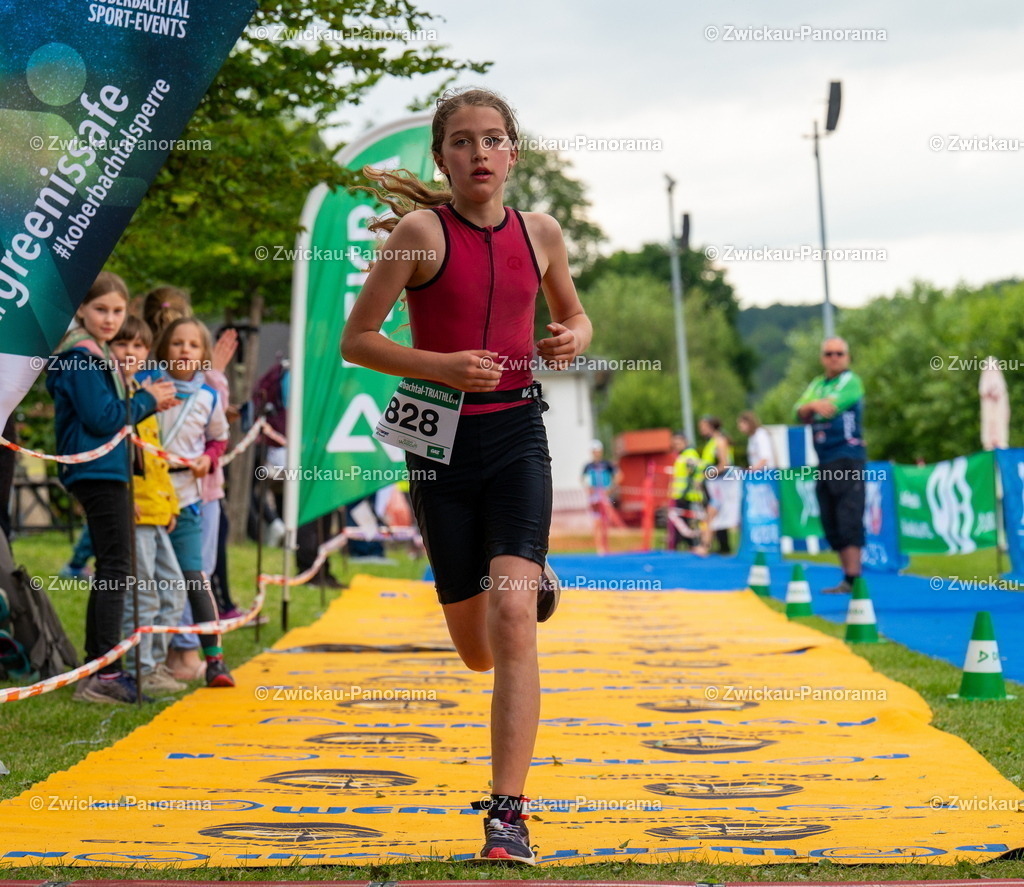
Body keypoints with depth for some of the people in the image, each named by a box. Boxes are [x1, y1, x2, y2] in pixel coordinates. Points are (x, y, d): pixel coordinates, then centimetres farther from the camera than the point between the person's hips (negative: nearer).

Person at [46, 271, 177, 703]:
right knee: (114, 570, -11)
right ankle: (104, 673, -11)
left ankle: (98, 670, 19)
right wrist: (146, 401, -7)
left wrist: (147, 400, 5)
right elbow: (101, 417, -19)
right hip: (96, 471, -11)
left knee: (111, 571, 13)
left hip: (108, 472, 11)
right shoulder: (81, 357, -13)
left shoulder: (97, 355, 18)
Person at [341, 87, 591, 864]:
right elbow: (355, 340, -5)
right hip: (441, 440, -1)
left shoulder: (540, 233, 3)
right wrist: (440, 366, -19)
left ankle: (508, 817, -16)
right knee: (477, 652, 11)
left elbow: (575, 314, 21)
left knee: (513, 616, -19)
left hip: (518, 435, 1)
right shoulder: (421, 230, -7)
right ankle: (533, 577, 51)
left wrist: (572, 339, -2)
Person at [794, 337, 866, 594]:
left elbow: (831, 406, -14)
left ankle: (852, 580, -16)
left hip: (848, 459, -7)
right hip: (824, 463, 7)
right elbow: (801, 414, 5)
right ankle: (847, 576, 12)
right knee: (831, 525, 7)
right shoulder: (816, 385, 18)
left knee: (849, 522, -12)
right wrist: (813, 406, -15)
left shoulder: (851, 381, -1)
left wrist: (809, 406, 1)